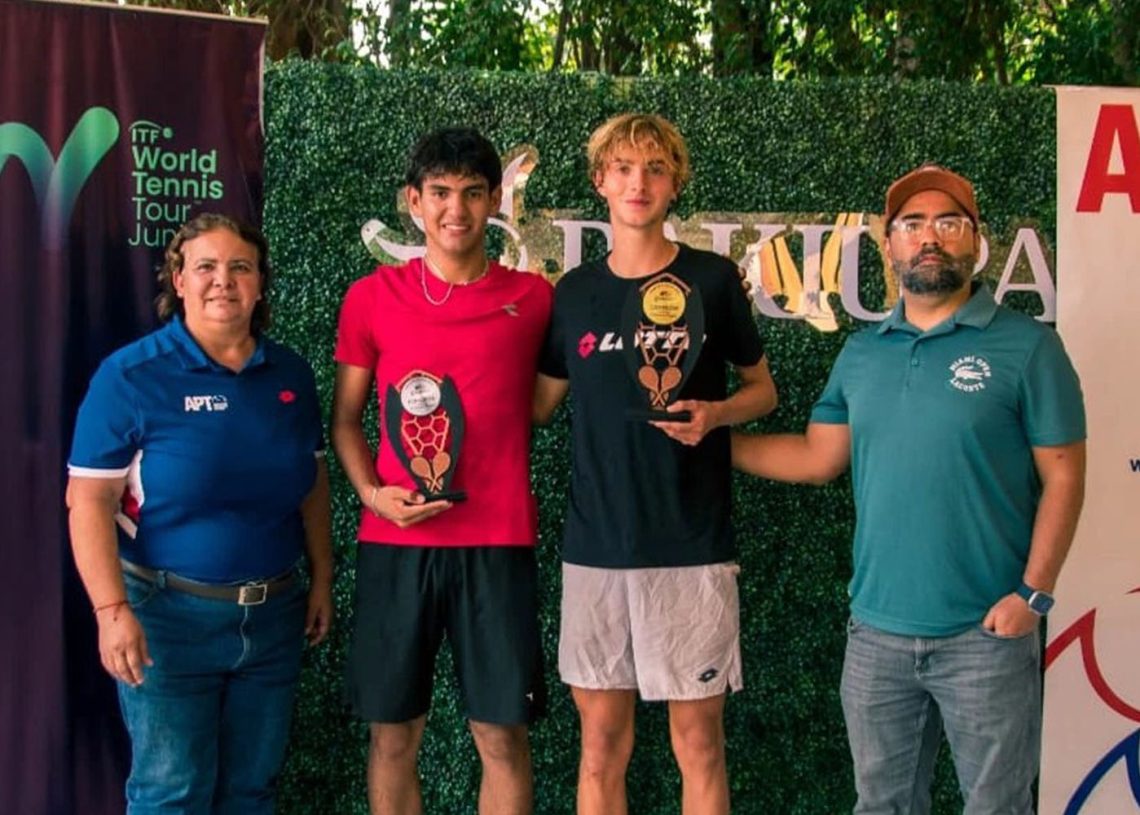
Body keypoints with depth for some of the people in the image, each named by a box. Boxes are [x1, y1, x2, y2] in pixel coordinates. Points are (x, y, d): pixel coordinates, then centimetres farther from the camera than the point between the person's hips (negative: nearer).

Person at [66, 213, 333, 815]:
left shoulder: (291, 375, 5)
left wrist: (321, 579, 11)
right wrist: (112, 610, -20)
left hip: (272, 616, 5)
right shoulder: (130, 376, -10)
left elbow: (312, 486, 14)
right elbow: (89, 501, -13)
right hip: (168, 616, -4)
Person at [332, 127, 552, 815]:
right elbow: (345, 417, 9)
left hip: (498, 544, 0)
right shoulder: (372, 298, 4)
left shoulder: (534, 298, 3)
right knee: (394, 733, 8)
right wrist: (372, 492, -5)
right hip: (395, 543, 1)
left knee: (503, 735, 3)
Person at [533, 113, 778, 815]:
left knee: (699, 742, 4)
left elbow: (763, 390, 9)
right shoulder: (575, 292, 8)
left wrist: (716, 414, -11)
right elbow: (537, 405, 15)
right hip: (595, 545, 2)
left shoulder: (712, 281, 1)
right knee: (601, 741, 8)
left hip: (692, 546, -2)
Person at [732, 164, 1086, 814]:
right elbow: (818, 457, 11)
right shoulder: (861, 354, 9)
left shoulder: (1027, 347, -5)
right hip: (877, 631, 4)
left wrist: (1033, 593, -14)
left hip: (985, 634, -4)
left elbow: (1062, 477, -6)